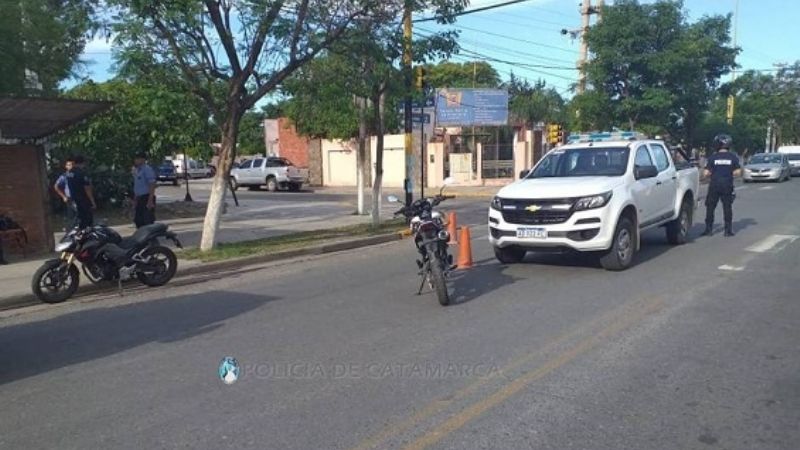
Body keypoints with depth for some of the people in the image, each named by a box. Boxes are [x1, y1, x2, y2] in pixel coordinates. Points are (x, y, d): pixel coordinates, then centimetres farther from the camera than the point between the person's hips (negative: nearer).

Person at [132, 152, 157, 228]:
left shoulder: (147, 169, -13)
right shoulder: (136, 170, 15)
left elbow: (152, 185, -18)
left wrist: (150, 201, -23)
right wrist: (135, 199, 19)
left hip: (147, 198, -9)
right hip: (139, 198, 9)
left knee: (148, 222, -7)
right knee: (138, 221, 13)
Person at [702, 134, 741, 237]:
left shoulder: (712, 157, -4)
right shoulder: (733, 157, 0)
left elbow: (706, 173, -7)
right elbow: (738, 172, -1)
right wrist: (730, 173, 17)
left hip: (714, 185, -1)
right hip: (727, 186, 1)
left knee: (710, 207, 7)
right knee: (727, 207, 7)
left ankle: (709, 229, 7)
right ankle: (728, 230, 8)